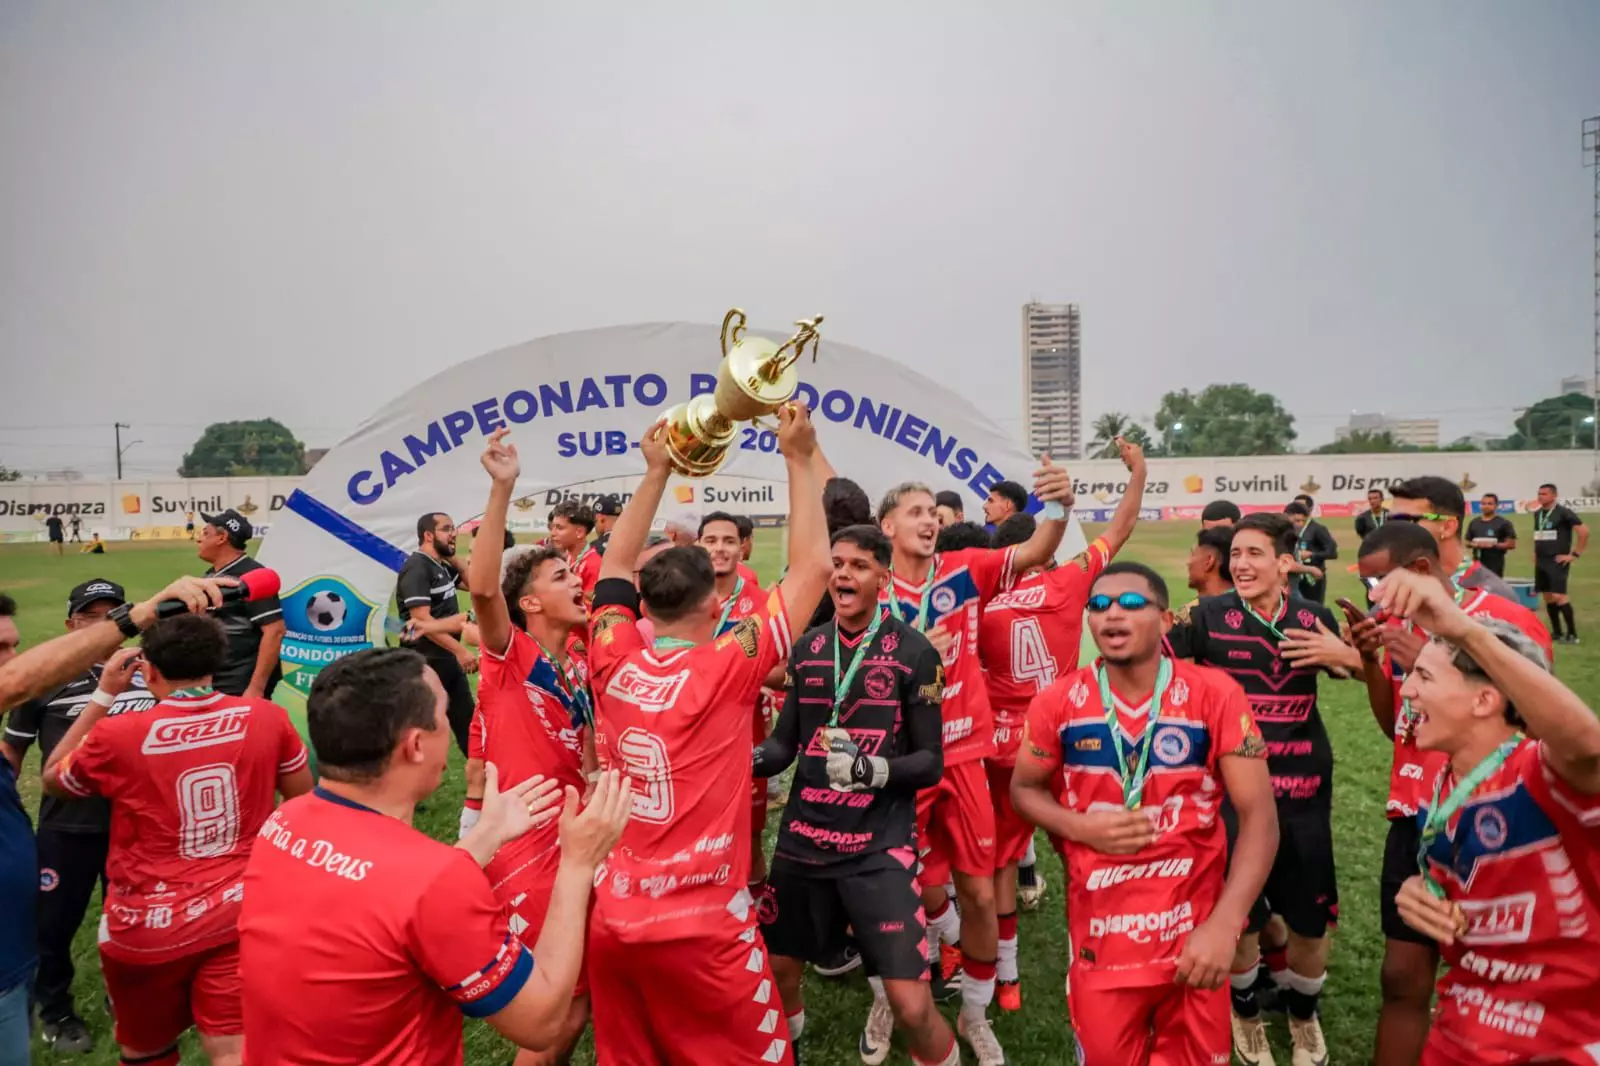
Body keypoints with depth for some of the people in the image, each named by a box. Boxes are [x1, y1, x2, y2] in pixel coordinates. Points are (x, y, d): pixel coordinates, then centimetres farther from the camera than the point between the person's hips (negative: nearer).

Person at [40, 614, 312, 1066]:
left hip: (149, 927, -1)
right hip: (239, 915, 1)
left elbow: (53, 779, 8)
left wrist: (103, 695, 5)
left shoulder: (117, 735, -16)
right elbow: (305, 798, 5)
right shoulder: (266, 718, -10)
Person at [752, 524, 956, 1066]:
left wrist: (875, 769, -24)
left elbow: (931, 762, -7)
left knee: (912, 1006, -9)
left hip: (879, 845, -4)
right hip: (802, 838, 5)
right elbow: (785, 742, 11)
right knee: (776, 971, 17)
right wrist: (750, 758, -9)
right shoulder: (808, 647, 6)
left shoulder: (913, 651, -7)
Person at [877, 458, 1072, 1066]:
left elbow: (1035, 555, -13)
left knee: (980, 892, 7)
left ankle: (975, 1016, 29)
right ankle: (951, 939, 46)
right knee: (930, 889, 9)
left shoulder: (964, 571, -2)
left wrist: (1058, 509, -33)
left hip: (964, 754, 1)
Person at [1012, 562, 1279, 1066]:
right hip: (1099, 934, 1)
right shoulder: (1059, 702, -6)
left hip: (1195, 932, 0)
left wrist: (1223, 925, -19)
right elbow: (1024, 788, 8)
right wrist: (1079, 826, -13)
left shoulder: (1215, 695, -10)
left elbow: (1258, 815, -10)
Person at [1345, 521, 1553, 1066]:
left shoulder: (1508, 622, -11)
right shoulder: (1401, 627, 9)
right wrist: (1371, 660, -2)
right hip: (1414, 817, 6)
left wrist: (1428, 666, -22)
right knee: (1402, 975, 9)